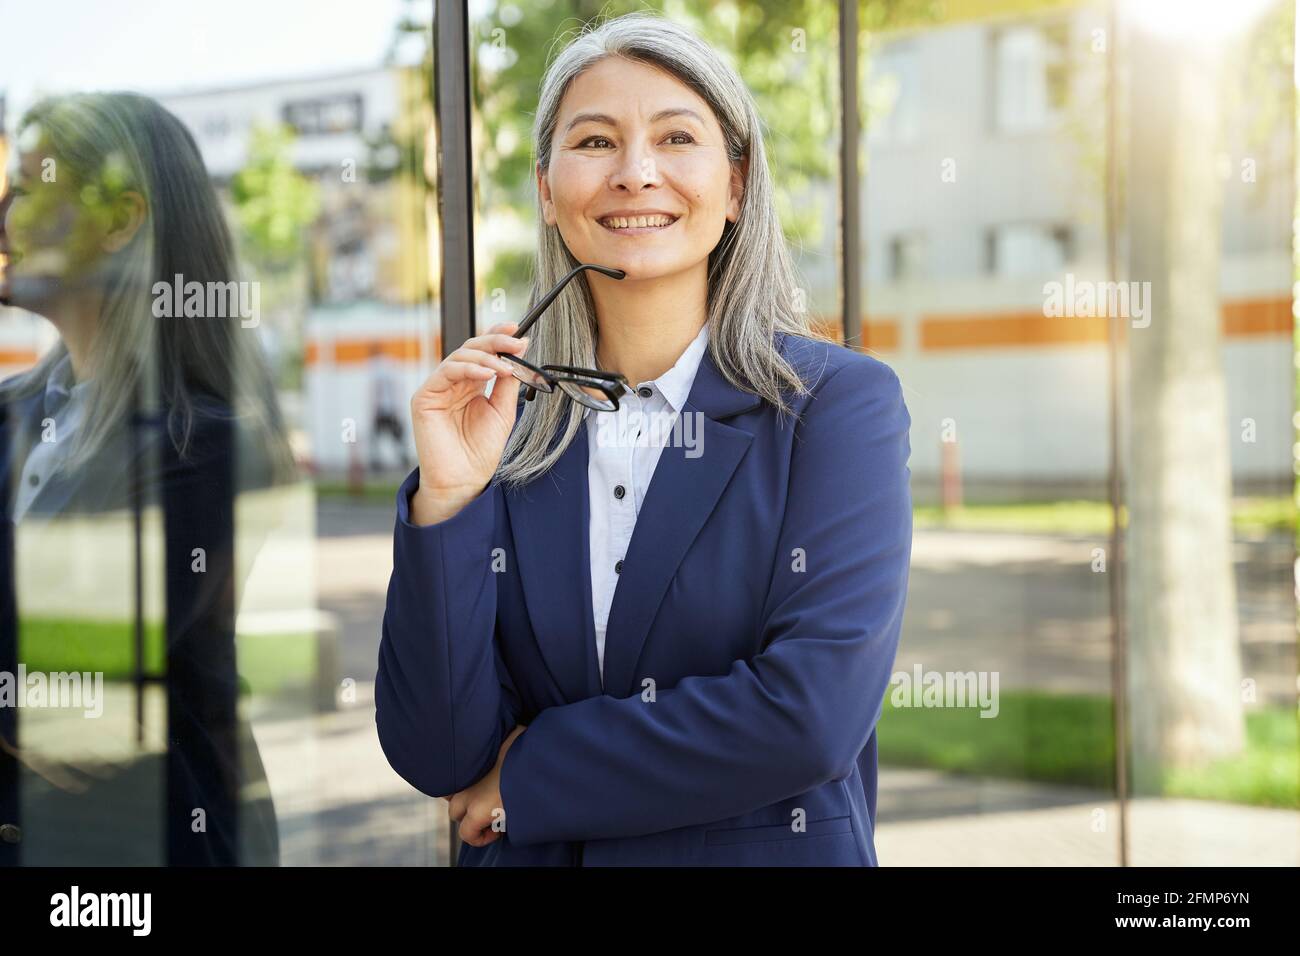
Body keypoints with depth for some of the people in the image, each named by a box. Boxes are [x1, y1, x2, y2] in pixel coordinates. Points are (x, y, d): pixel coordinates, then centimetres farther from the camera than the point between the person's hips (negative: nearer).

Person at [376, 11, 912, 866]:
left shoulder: (840, 404, -10)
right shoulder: (500, 421, -3)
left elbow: (814, 712, -21)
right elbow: (437, 759, -9)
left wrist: (530, 778, -13)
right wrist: (447, 499, -20)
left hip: (765, 846, -2)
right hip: (532, 857, 2)